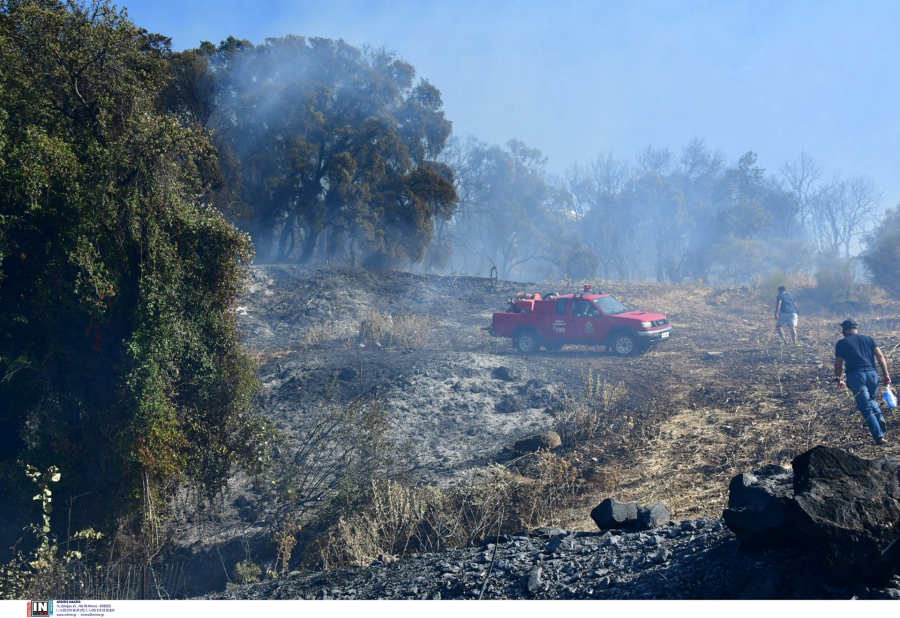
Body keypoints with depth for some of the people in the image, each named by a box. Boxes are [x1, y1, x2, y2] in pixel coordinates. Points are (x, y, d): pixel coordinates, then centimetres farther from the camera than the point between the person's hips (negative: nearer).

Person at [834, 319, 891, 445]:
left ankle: (879, 436, -9)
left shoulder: (841, 343, 8)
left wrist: (838, 379, 21)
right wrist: (886, 374, 3)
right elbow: (880, 356, 5)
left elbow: (838, 364, 8)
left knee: (865, 408, -1)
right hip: (872, 373, 3)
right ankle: (880, 417, -1)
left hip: (856, 375, -3)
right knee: (872, 399, 28)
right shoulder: (868, 339, 15)